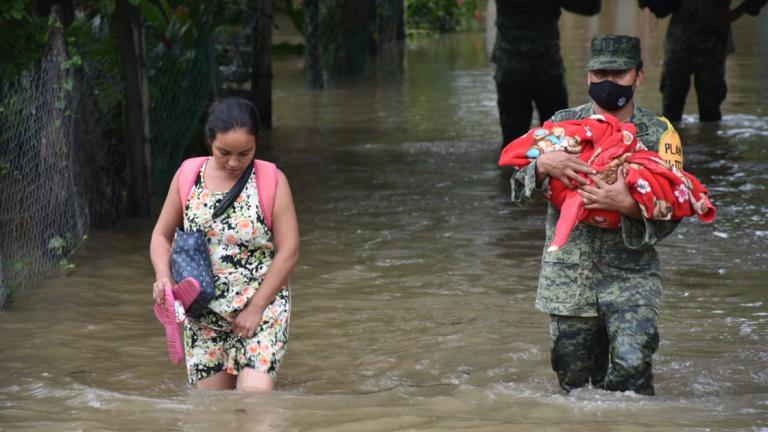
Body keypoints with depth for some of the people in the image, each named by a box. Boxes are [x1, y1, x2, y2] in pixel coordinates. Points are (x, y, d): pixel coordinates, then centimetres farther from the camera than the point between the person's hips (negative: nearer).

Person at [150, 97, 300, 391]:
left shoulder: (272, 181, -8)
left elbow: (288, 251, -9)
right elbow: (162, 235, 8)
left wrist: (256, 308, -12)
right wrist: (163, 276, -13)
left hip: (261, 306, -3)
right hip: (203, 312, 3)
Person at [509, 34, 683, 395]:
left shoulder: (659, 134, 4)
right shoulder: (563, 125, 8)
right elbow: (520, 192, 3)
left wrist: (629, 205, -22)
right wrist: (542, 165, -19)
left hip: (630, 275, -2)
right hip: (568, 279, 2)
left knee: (631, 363, -22)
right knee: (575, 383, 5)